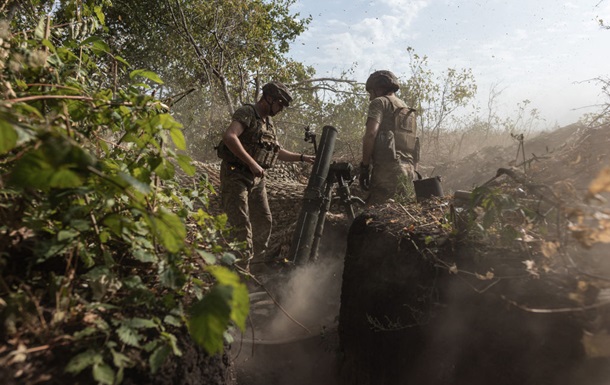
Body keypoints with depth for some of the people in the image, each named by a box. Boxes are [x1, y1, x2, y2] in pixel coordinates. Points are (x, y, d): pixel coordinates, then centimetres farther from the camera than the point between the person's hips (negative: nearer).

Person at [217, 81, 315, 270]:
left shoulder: (269, 123, 16)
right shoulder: (247, 113, -11)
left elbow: (278, 152, 26)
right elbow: (229, 136, -28)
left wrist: (303, 158, 16)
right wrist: (252, 163, -28)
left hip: (257, 179, 9)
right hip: (236, 176, -9)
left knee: (264, 221, 14)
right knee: (241, 226, -9)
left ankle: (259, 261, 30)